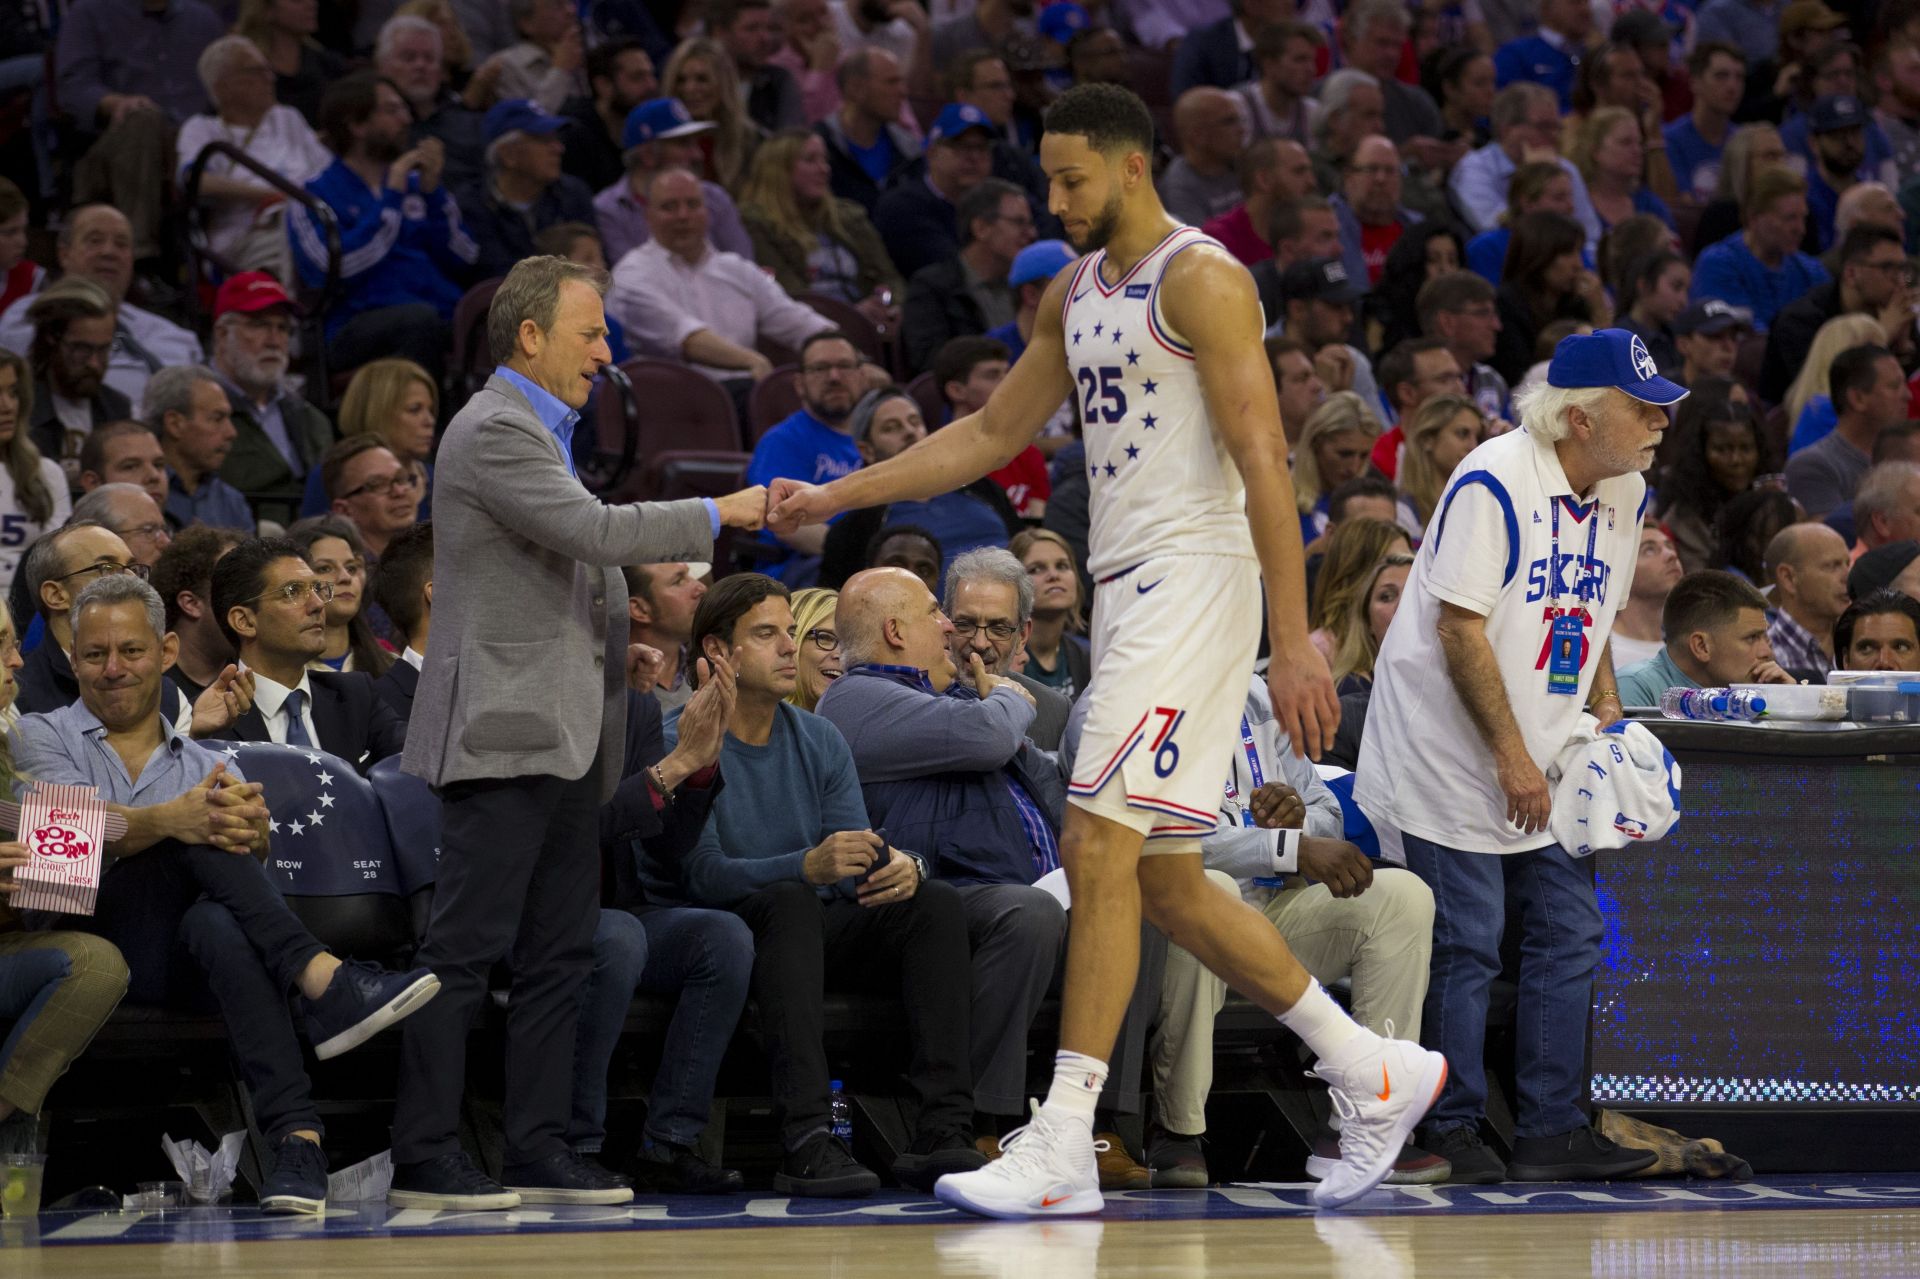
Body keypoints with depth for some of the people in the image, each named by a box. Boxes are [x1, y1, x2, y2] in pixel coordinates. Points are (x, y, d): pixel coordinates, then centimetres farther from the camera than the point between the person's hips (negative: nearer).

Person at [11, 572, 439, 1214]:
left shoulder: (208, 768, 25)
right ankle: (320, 977, -43)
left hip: (178, 968, 2)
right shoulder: (40, 738, 16)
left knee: (220, 924, -37)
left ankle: (294, 1135, -53)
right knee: (192, 831, -28)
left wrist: (250, 831, -25)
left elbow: (258, 851, 2)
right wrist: (172, 820, -29)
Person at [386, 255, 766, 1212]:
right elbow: (591, 529, -20)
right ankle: (422, 1158, -10)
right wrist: (715, 515, -13)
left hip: (561, 739, 10)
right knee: (465, 951, -10)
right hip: (504, 735, -10)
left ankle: (538, 1149, 10)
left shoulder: (538, 433, 23)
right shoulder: (493, 431, -10)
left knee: (559, 957, 8)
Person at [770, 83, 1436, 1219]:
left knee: (1099, 848, -15)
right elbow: (993, 433, 24)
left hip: (1195, 575, -9)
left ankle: (1063, 1149, -15)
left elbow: (1265, 466, -15)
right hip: (1128, 586, 9)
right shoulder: (1077, 291, 17)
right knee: (1164, 881, 9)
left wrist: (1293, 644, -20)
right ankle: (1374, 1072, 20)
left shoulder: (1202, 279, -11)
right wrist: (839, 497, 17)